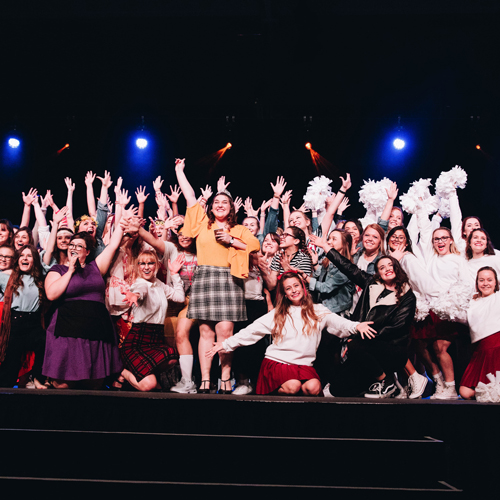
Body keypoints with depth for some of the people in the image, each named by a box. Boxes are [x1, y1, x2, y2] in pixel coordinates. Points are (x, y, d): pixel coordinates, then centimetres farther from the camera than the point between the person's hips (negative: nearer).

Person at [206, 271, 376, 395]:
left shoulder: (317, 311, 9)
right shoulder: (277, 315, 13)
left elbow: (338, 322, -6)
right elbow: (252, 331, 12)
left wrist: (356, 326, -26)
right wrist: (226, 344, 8)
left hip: (304, 364, 1)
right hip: (277, 361, 0)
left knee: (313, 387, -30)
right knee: (292, 386, -30)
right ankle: (278, 391, 2)